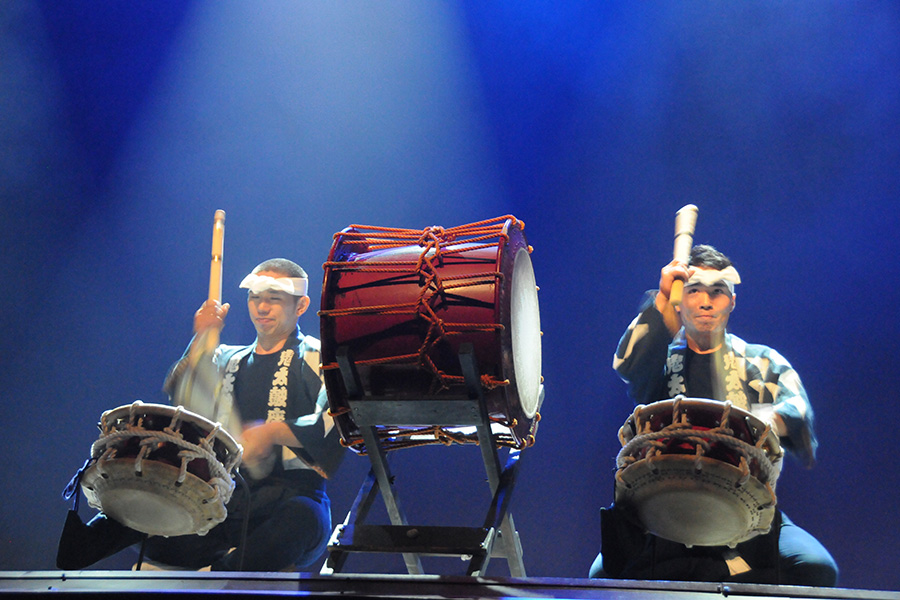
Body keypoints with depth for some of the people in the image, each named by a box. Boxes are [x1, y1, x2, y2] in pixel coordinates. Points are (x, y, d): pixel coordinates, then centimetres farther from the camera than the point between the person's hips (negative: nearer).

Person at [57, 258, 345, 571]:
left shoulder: (318, 359, 6)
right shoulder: (229, 360, 22)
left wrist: (275, 432, -24)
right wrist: (200, 340, -5)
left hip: (292, 495, -4)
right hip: (227, 498, 5)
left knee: (302, 518, -41)